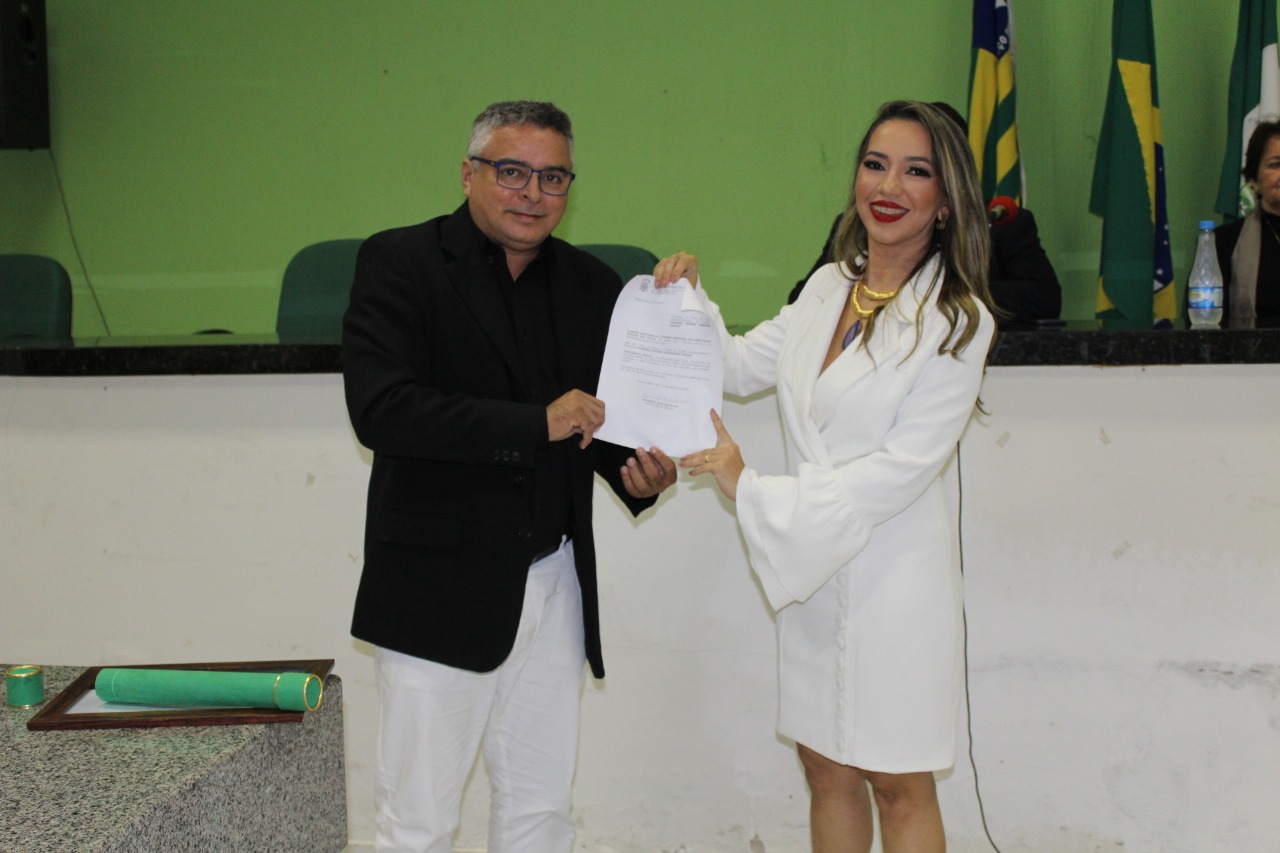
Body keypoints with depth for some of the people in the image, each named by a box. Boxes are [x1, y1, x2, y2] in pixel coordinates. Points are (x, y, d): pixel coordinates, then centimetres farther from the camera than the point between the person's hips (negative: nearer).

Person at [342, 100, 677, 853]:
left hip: (554, 583, 5)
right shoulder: (400, 263, -7)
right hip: (440, 585, -4)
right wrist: (538, 424, -22)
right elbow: (381, 410, -20)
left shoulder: (592, 285, 8)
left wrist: (638, 474, -7)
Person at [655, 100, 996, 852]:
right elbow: (742, 366, 19)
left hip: (895, 573, -6)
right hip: (815, 569, 6)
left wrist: (750, 488, -19)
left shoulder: (958, 319, -13)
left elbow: (901, 469, -18)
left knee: (899, 785, 7)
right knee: (826, 768, 16)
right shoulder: (828, 287, 6)